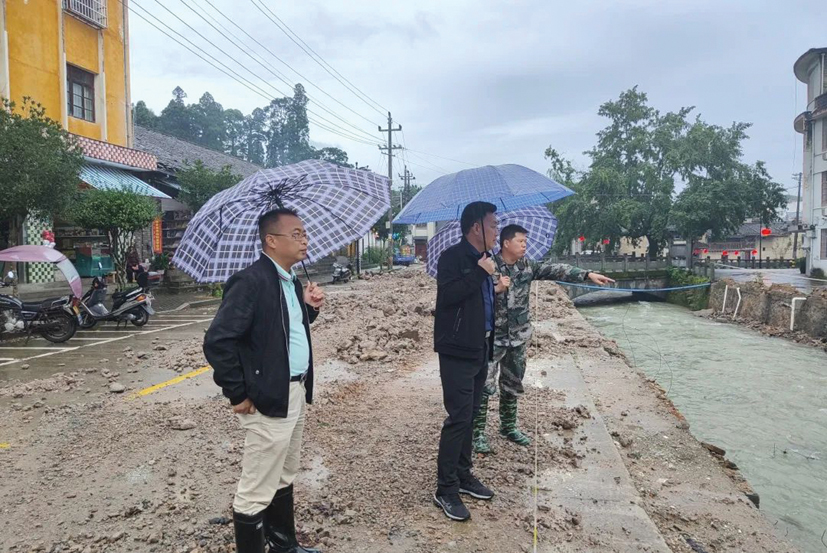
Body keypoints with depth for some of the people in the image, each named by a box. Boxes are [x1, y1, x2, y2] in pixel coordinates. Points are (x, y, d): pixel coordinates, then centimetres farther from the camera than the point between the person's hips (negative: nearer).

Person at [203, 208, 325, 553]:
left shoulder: (292, 282, 9)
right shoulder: (251, 281, -19)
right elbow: (217, 341, -22)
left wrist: (309, 307, 1)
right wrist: (238, 395, -17)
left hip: (296, 393, 9)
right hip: (269, 400, -9)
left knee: (284, 479, 24)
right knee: (257, 492, 4)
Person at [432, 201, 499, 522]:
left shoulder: (482, 258, 13)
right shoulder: (452, 257, -13)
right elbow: (447, 295, -26)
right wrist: (480, 273, -23)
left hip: (480, 349, 9)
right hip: (457, 351, -9)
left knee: (470, 415, 15)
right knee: (459, 417, -7)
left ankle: (463, 475, 28)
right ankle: (445, 489, 4)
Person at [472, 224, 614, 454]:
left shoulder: (527, 265, 5)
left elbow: (556, 270, -2)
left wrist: (588, 274, -8)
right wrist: (497, 289, -28)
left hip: (518, 337, 6)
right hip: (492, 336, -6)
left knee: (512, 385, 16)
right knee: (485, 386, -6)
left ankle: (509, 427, 31)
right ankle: (477, 433, 5)